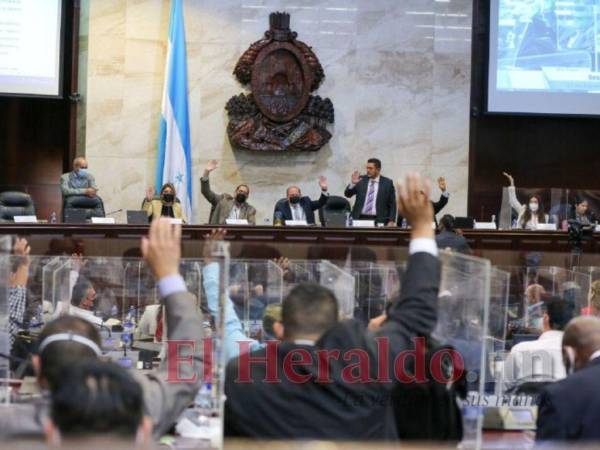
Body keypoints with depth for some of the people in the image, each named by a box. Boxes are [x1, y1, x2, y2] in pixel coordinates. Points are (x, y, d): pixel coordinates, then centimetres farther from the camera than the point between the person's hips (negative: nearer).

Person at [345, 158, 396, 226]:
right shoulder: (361, 180, 8)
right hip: (360, 219, 2)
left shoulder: (388, 183, 4)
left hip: (378, 221, -2)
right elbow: (347, 194, 6)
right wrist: (352, 183, -13)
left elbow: (392, 204, 5)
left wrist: (391, 221, -6)